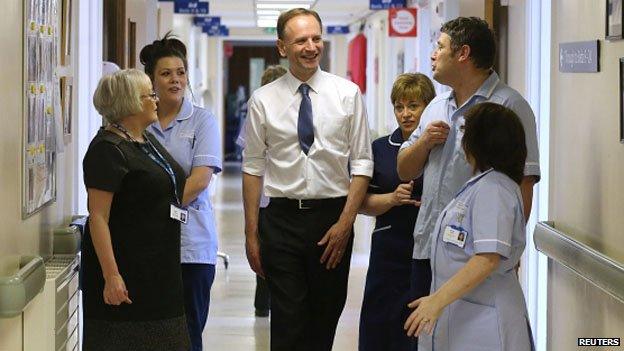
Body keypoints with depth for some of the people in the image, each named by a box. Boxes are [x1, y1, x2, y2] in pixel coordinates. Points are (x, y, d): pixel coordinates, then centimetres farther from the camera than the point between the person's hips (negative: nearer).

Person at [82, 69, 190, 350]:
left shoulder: (148, 140, 12)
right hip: (126, 269, -9)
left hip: (159, 268, 9)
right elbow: (98, 217, -20)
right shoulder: (108, 149, -15)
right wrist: (111, 276, -25)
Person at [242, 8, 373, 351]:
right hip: (282, 218, -1)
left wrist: (345, 222, -8)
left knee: (326, 319, 10)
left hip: (333, 218, 1)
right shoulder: (263, 100, 1)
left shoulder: (347, 94, 0)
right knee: (288, 322, -2)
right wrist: (251, 232, 2)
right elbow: (253, 167, 4)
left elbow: (362, 162, 0)